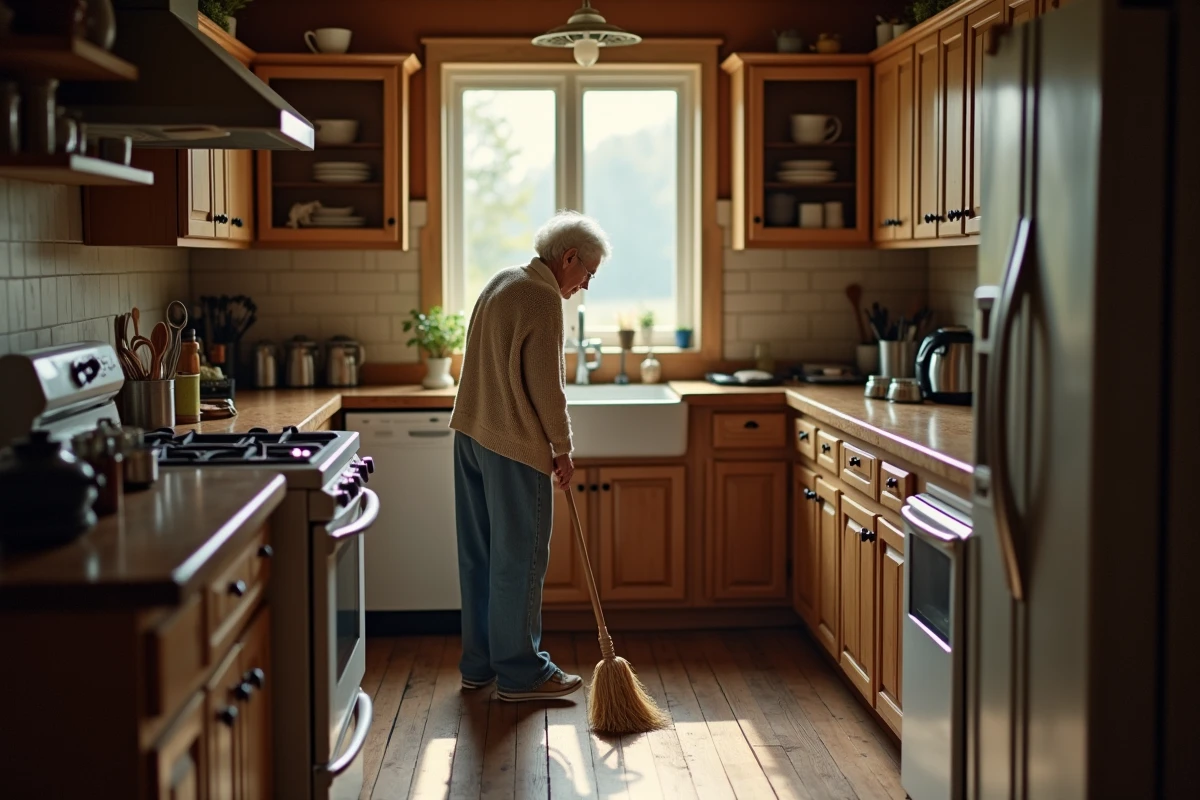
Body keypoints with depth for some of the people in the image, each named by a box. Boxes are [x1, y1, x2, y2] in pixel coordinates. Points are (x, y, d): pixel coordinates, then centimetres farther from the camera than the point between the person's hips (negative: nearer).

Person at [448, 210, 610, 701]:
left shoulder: (502, 282, 14)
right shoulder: (544, 299, -15)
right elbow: (546, 387, -16)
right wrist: (563, 450, -4)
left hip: (472, 434, 9)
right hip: (515, 445, -9)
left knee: (478, 553, 13)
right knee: (519, 558, 0)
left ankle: (478, 665, 22)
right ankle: (521, 673, 8)